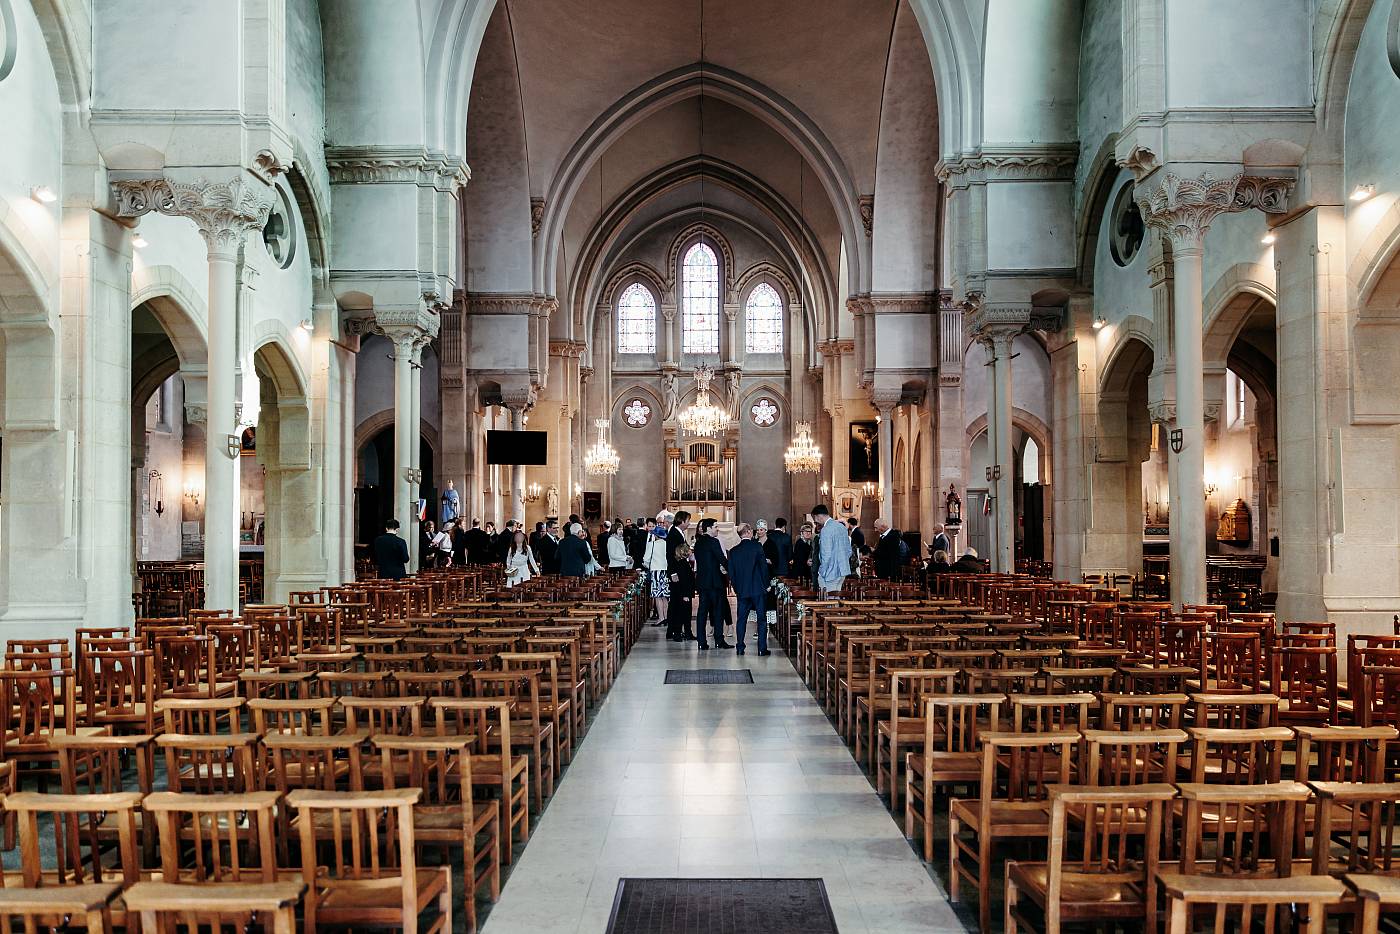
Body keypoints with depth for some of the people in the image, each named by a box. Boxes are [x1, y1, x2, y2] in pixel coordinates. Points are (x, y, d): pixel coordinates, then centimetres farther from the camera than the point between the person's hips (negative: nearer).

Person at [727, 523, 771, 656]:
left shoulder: (733, 551, 4)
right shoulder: (756, 546, -7)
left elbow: (731, 572, 6)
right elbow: (764, 566, -9)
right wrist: (766, 584, 2)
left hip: (742, 590, 3)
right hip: (758, 589, -3)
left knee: (741, 619, 10)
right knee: (761, 619, 3)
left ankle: (740, 648, 7)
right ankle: (762, 648, 1)